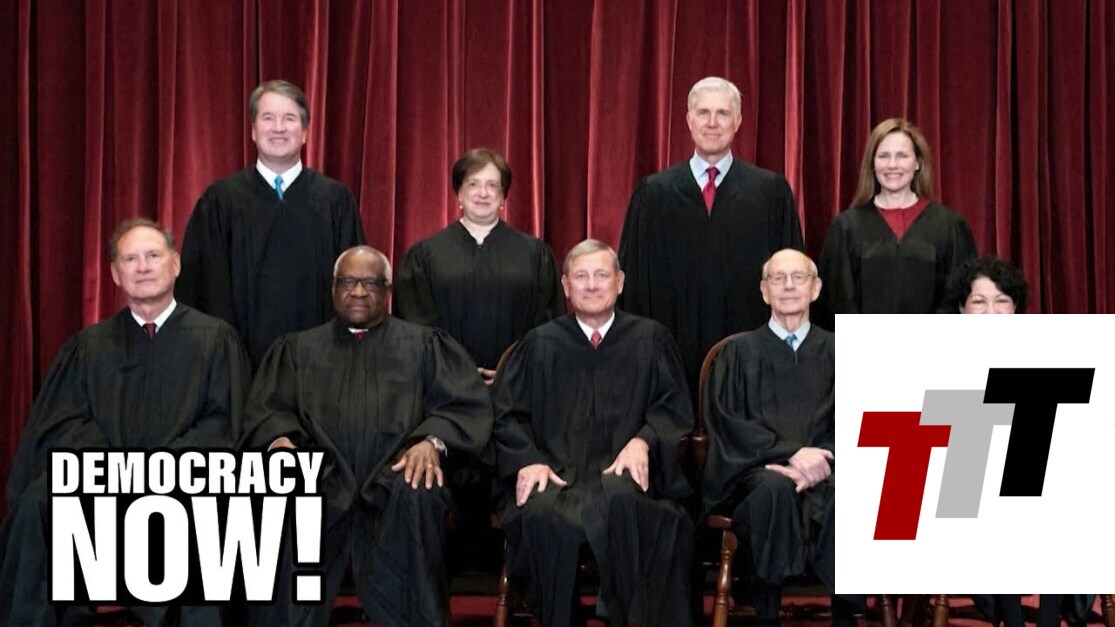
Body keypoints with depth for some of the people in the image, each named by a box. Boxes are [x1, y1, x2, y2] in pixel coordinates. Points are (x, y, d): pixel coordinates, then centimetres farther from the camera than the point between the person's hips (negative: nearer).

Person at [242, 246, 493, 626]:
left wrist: (433, 441, -14)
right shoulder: (297, 348, 25)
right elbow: (267, 408, 13)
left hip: (395, 477, -1)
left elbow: (467, 404, 7)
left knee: (417, 494, -36)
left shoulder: (424, 345, 19)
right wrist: (280, 440, -11)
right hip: (322, 477, 1)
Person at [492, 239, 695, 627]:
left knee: (620, 499, -37)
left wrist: (643, 441, -11)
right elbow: (508, 415, 12)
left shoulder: (650, 340, 15)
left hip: (623, 476, 0)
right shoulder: (540, 344, 17)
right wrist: (529, 460, -8)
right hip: (555, 472, 1)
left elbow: (675, 408, 11)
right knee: (544, 516, -35)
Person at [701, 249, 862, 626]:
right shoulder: (740, 352, 12)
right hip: (759, 470, -1)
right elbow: (728, 424, 1)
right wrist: (791, 452, -16)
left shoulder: (839, 353, 16)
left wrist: (820, 458, -17)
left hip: (823, 467, 1)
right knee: (776, 489, -37)